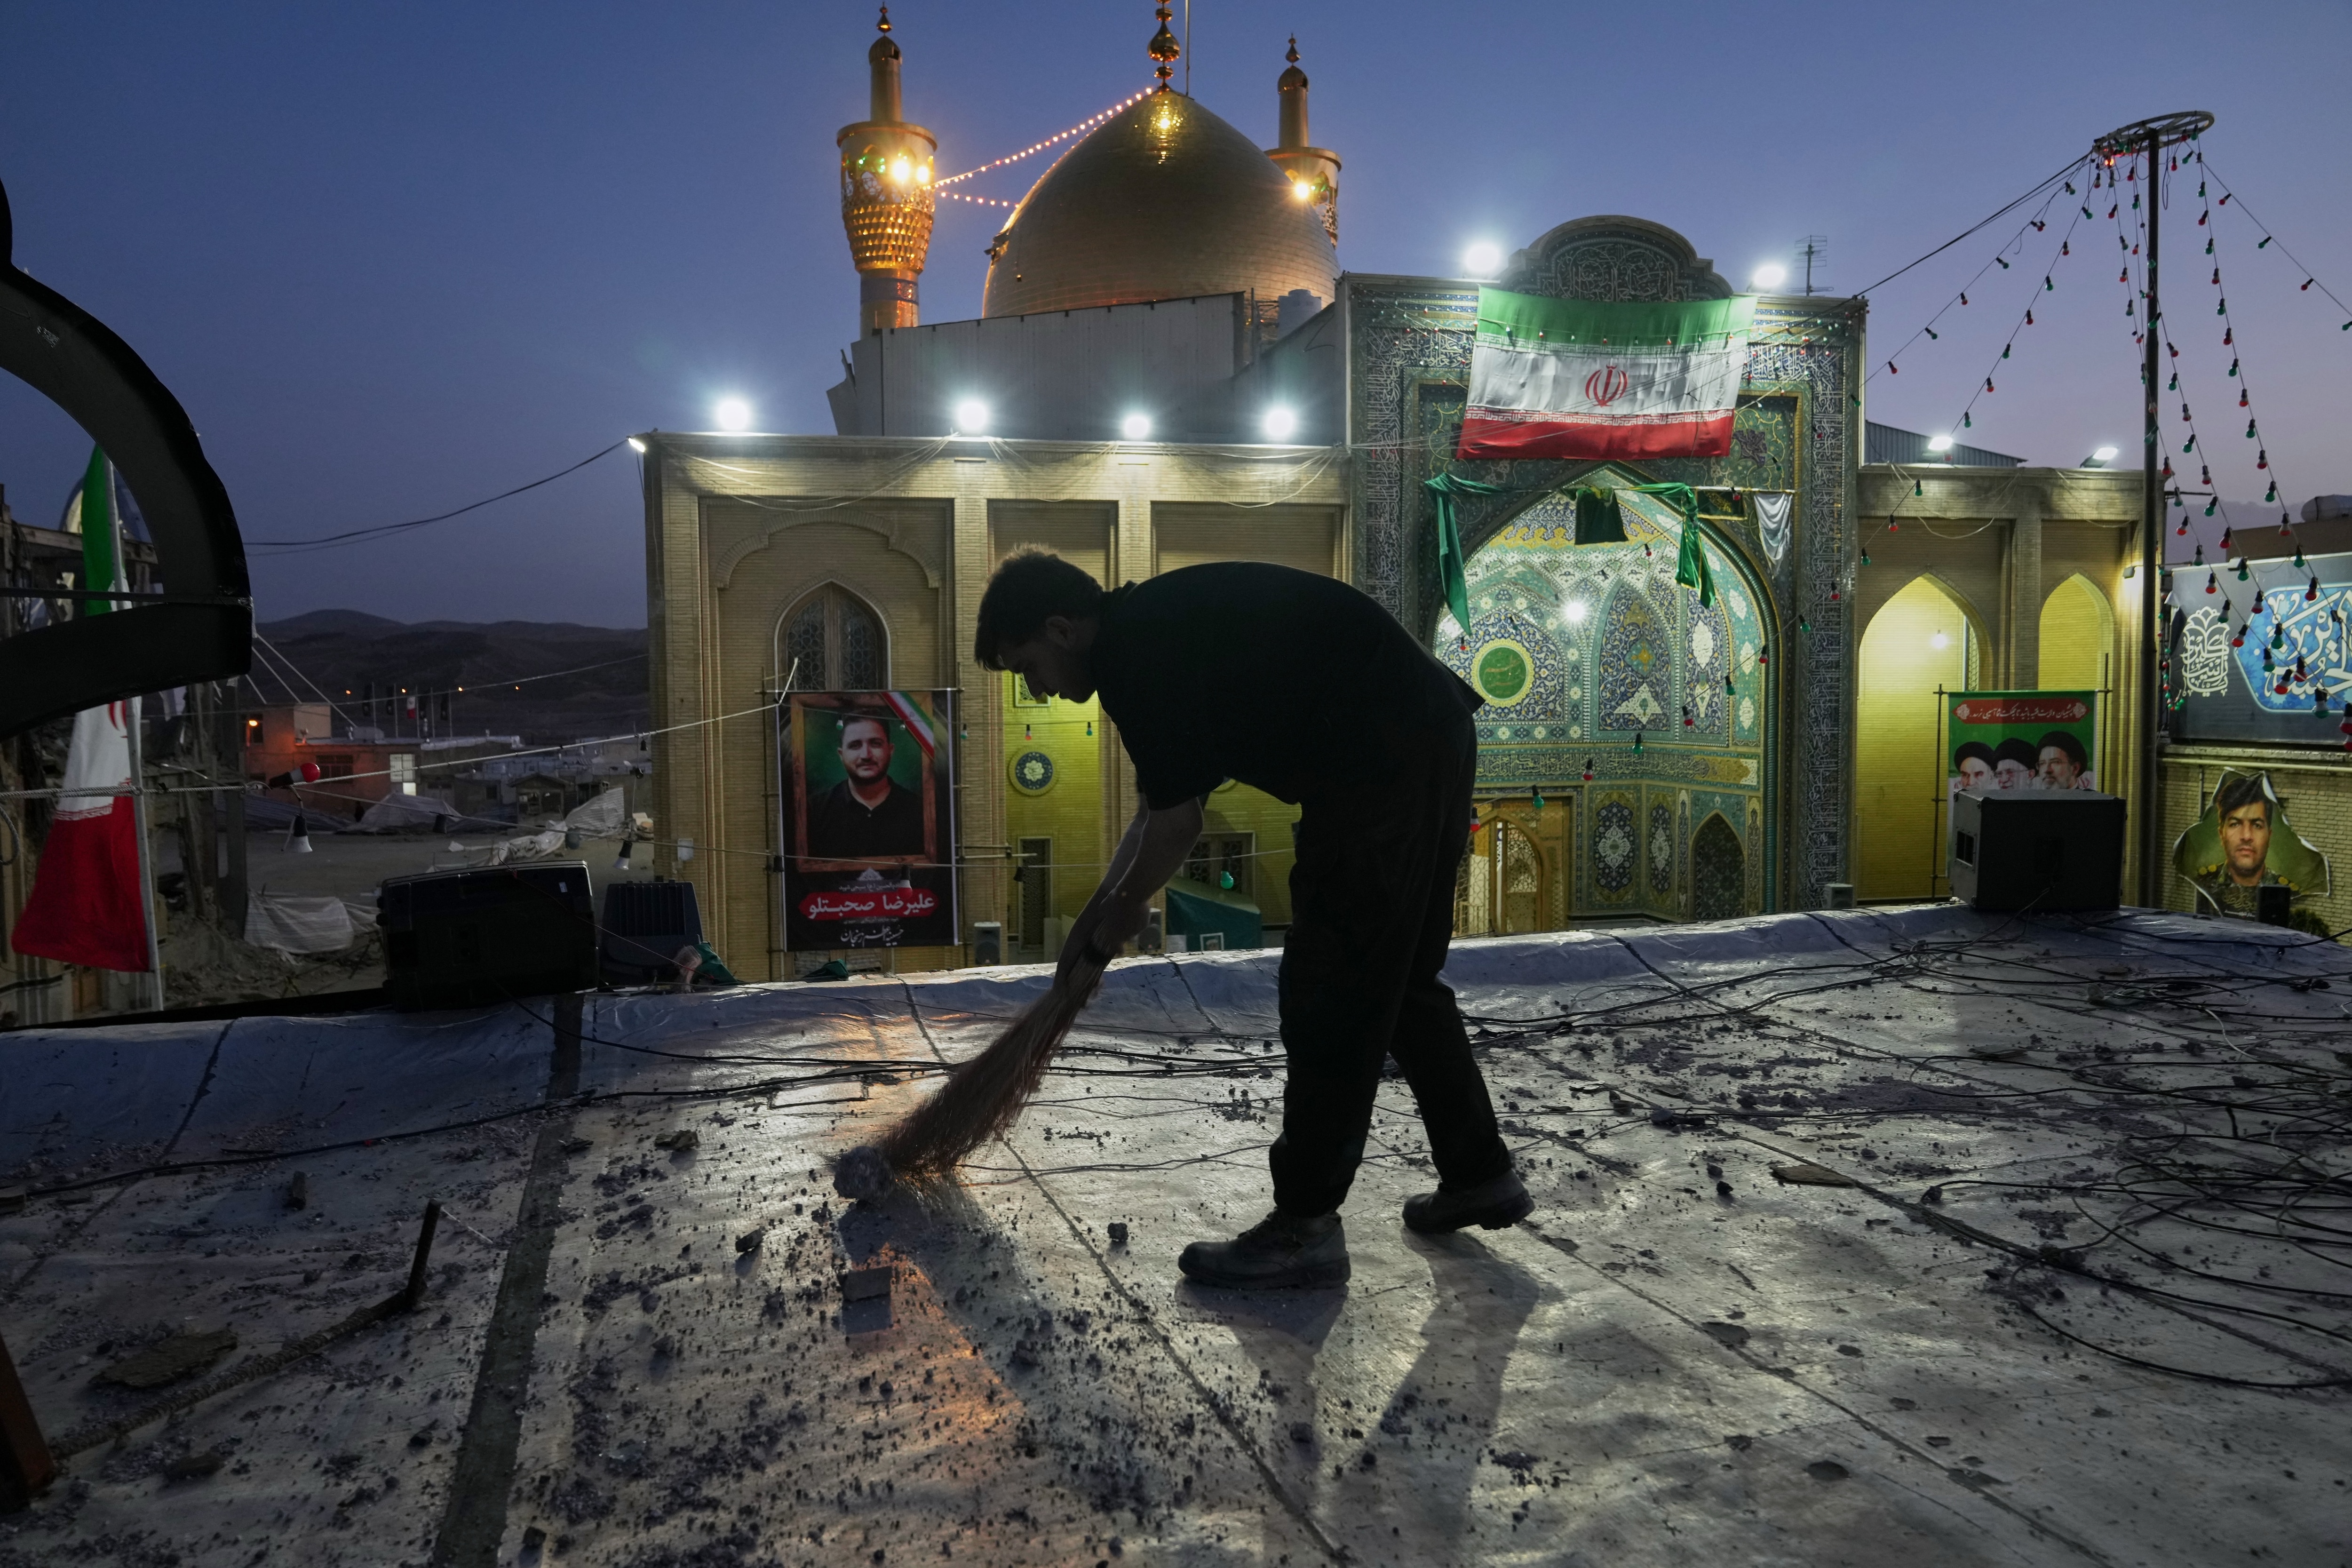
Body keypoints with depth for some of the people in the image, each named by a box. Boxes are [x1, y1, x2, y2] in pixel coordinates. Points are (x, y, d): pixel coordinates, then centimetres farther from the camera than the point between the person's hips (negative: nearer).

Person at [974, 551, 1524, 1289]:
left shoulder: (1135, 655, -13)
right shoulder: (1159, 626, 18)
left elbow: (1175, 827, -13)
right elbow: (1163, 812, 24)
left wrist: (1103, 938, 1)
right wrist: (1094, 916, 26)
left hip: (1383, 764, -10)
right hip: (1434, 741, 10)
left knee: (1330, 992, -2)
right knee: (1399, 979, 20)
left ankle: (1306, 1227, 8)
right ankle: (1480, 1175, 31)